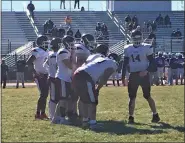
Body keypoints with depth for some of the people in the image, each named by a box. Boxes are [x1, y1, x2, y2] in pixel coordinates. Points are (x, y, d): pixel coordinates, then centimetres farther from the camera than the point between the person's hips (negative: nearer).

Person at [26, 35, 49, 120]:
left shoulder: (46, 52, 13)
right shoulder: (37, 52, -13)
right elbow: (29, 63, -20)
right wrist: (36, 73, -20)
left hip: (46, 75, 8)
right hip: (40, 76, -8)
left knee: (45, 95, 9)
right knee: (43, 94, -12)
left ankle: (43, 113, 15)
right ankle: (38, 114, -7)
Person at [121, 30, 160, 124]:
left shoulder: (146, 48, -5)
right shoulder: (128, 49, 6)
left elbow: (152, 62, -4)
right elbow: (125, 64, 12)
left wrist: (146, 70, -19)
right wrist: (123, 76, 8)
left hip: (144, 75, -3)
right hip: (133, 75, 3)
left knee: (147, 96, 0)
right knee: (132, 97, 2)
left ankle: (155, 115, 11)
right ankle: (131, 117, 8)